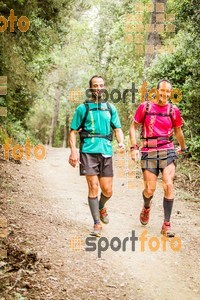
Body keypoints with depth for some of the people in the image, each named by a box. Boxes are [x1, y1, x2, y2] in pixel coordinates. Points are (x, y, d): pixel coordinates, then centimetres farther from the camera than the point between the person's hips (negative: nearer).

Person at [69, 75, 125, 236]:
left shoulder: (110, 108, 14)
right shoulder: (83, 108, 5)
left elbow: (118, 129, 14)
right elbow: (73, 132, 5)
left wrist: (121, 142, -7)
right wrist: (73, 151, -8)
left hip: (106, 152, 3)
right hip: (88, 152, -3)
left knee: (108, 191, 5)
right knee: (93, 188, -9)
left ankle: (101, 207, 39)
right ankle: (97, 224, 1)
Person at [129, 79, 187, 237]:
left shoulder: (173, 110, 3)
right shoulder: (145, 107, 0)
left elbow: (178, 131, 19)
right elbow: (133, 127, 7)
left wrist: (183, 148, 33)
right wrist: (134, 147, -3)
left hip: (168, 151, 1)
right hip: (148, 152, 0)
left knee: (168, 185, -14)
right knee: (149, 190, 0)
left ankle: (167, 225, -4)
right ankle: (147, 208, 37)